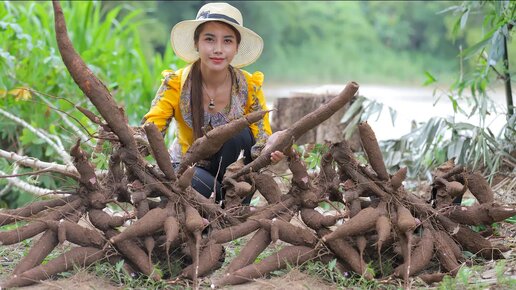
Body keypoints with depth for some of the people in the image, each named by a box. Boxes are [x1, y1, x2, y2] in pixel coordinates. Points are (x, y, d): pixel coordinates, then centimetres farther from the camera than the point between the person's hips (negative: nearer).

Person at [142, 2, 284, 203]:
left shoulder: (249, 87, -16)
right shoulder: (176, 84, -18)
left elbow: (262, 141, -19)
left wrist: (273, 153, -44)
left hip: (232, 165, 2)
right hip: (187, 167, -2)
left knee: (239, 132, -29)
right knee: (202, 186, -36)